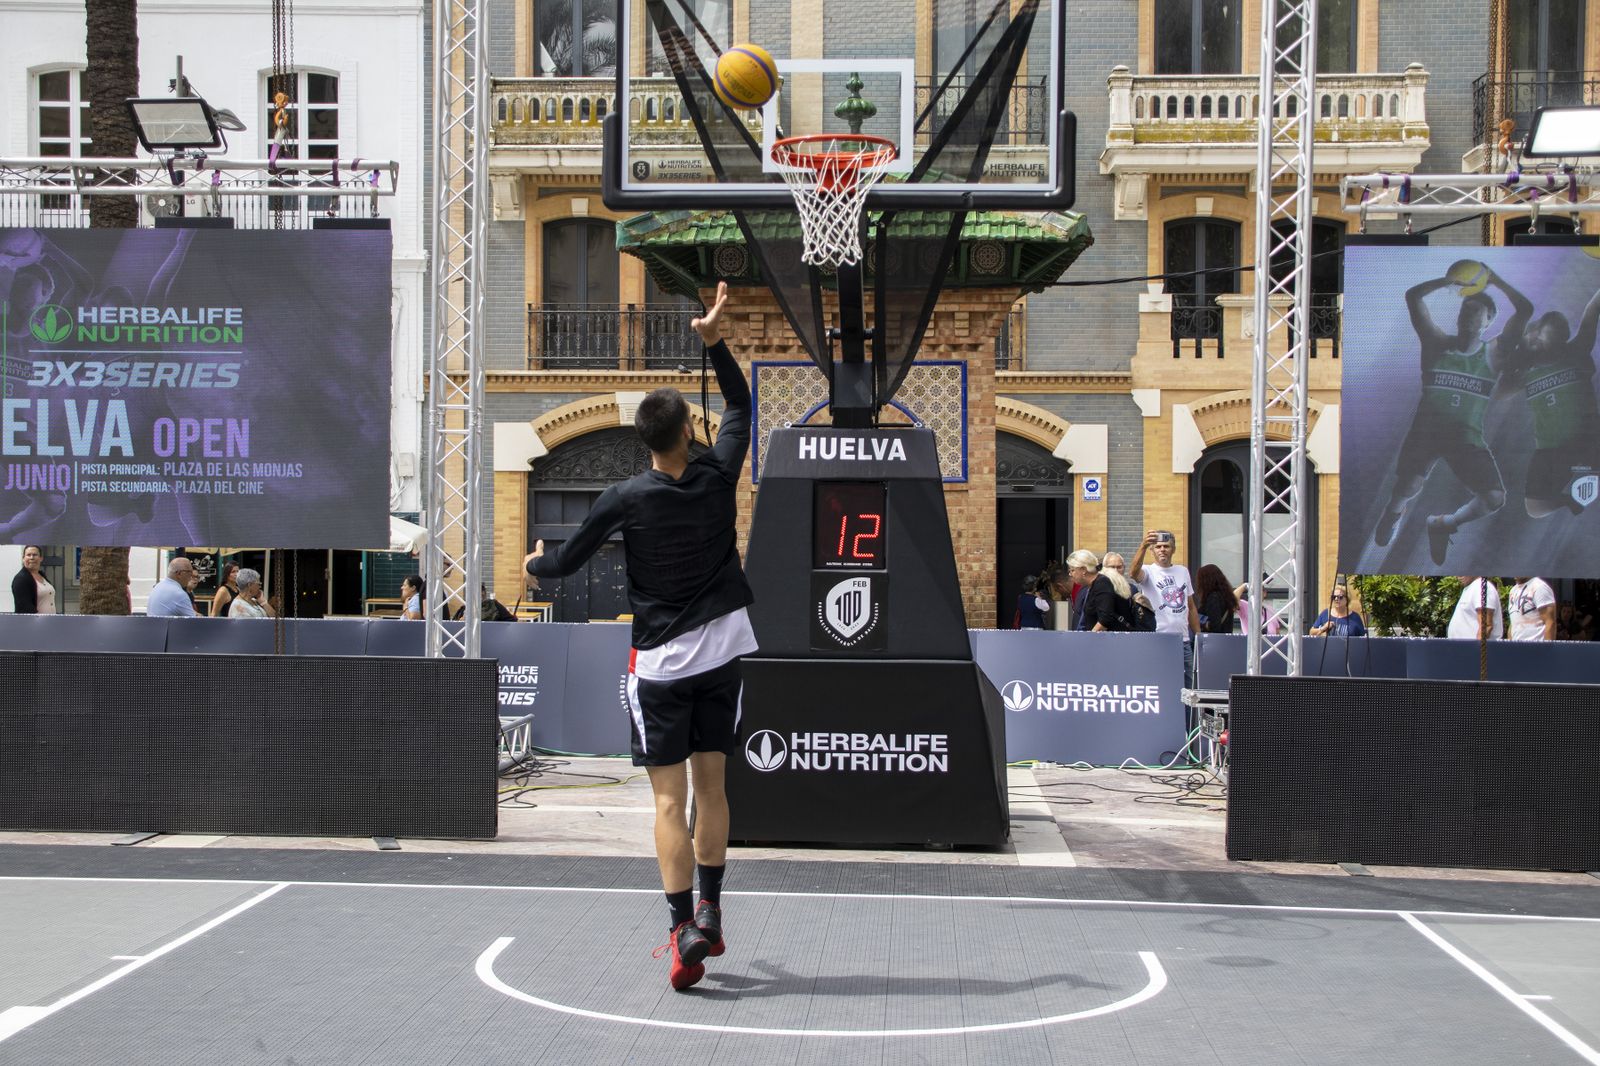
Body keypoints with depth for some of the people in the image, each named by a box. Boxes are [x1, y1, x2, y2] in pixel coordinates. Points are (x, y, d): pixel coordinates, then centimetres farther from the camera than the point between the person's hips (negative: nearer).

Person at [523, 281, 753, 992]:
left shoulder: (626, 499, -12)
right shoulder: (718, 477, -5)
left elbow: (564, 564, 0)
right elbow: (739, 405, 14)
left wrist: (535, 564, 22)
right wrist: (715, 340, 16)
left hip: (660, 664, -3)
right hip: (722, 648, 3)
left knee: (669, 800, -3)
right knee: (711, 785, 13)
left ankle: (685, 931, -10)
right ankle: (709, 912, 20)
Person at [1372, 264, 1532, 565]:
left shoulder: (1493, 353, 6)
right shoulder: (1438, 344, 7)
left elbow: (1525, 310, -3)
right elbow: (1413, 297, -2)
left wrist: (1495, 281, -2)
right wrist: (1448, 281, -6)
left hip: (1468, 438, 1)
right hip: (1426, 430, 0)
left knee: (1495, 498, -12)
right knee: (1406, 489, -10)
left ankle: (1443, 524, 15)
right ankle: (1391, 518, 29)